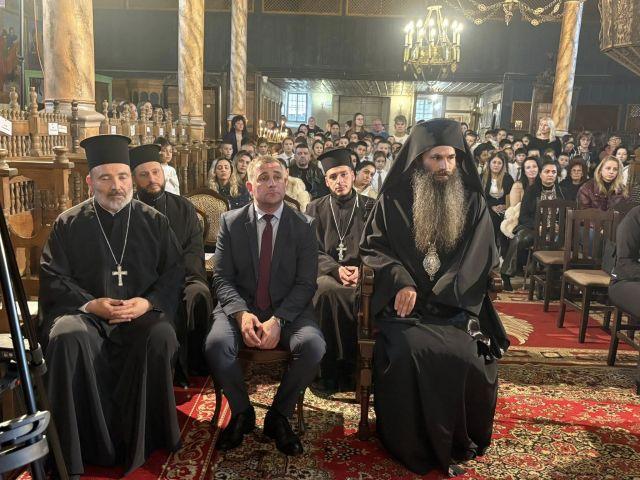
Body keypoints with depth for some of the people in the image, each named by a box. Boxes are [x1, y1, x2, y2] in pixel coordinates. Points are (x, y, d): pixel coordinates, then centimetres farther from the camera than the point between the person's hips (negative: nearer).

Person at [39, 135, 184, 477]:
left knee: (162, 337, -32)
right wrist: (90, 304, -13)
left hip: (143, 312, 0)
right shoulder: (68, 224, 9)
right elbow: (52, 277, 4)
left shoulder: (154, 221, 9)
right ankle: (72, 452, -19)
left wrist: (148, 302, -14)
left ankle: (142, 441, -15)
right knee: (67, 339, -33)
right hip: (84, 311, 1)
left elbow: (173, 273, 5)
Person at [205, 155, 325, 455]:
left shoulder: (304, 226, 3)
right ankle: (241, 413, 1)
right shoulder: (231, 222, 5)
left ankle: (279, 416, -1)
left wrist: (278, 320, -19)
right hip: (240, 307, 1)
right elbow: (221, 277, 1)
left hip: (288, 310, 0)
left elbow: (306, 283, -3)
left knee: (313, 346, -29)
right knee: (215, 344, -29)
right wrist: (241, 313, -19)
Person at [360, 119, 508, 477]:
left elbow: (478, 260, 3)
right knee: (410, 351, -29)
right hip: (405, 303, -1)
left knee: (468, 358, -26)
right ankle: (414, 447, -6)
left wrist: (433, 296, -9)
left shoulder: (474, 204, 8)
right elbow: (372, 248, 6)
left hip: (455, 307, 1)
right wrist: (401, 281, -14)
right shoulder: (394, 200, 5)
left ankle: (456, 445, 0)